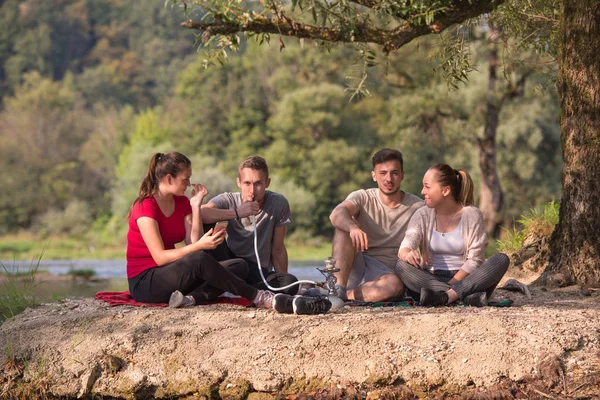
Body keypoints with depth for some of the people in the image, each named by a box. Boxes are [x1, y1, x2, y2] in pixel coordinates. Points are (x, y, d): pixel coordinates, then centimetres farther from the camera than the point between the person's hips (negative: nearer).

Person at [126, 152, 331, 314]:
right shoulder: (145, 207, -12)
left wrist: (196, 206, -8)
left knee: (239, 266, -9)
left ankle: (191, 298, -37)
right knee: (200, 260, -36)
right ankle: (265, 300, -40)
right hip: (144, 282, -8)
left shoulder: (182, 203, 11)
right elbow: (160, 257, -20)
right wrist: (200, 246, -28)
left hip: (173, 277, 8)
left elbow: (193, 244, -2)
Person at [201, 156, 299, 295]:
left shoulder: (279, 203, -4)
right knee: (207, 226, -23)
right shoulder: (228, 200, -7)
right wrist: (237, 213, -34)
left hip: (259, 272, 1)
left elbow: (278, 249, 2)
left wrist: (283, 283, -4)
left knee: (291, 283, -31)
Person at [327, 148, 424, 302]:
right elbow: (337, 214, -20)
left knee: (395, 285, -37)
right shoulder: (363, 197, 2)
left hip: (387, 272, -1)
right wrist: (353, 227, -44)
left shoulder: (417, 207, 4)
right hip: (357, 266, 1)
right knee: (344, 227, -25)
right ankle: (338, 287, -38)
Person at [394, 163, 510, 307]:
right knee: (401, 266, -27)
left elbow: (474, 260, -6)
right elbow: (405, 247, -10)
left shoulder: (471, 214, -1)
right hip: (431, 279, 1)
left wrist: (451, 284, -19)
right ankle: (468, 296, -40)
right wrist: (407, 254, -36)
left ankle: (447, 296, -42)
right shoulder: (423, 215, 5)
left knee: (502, 259, -25)